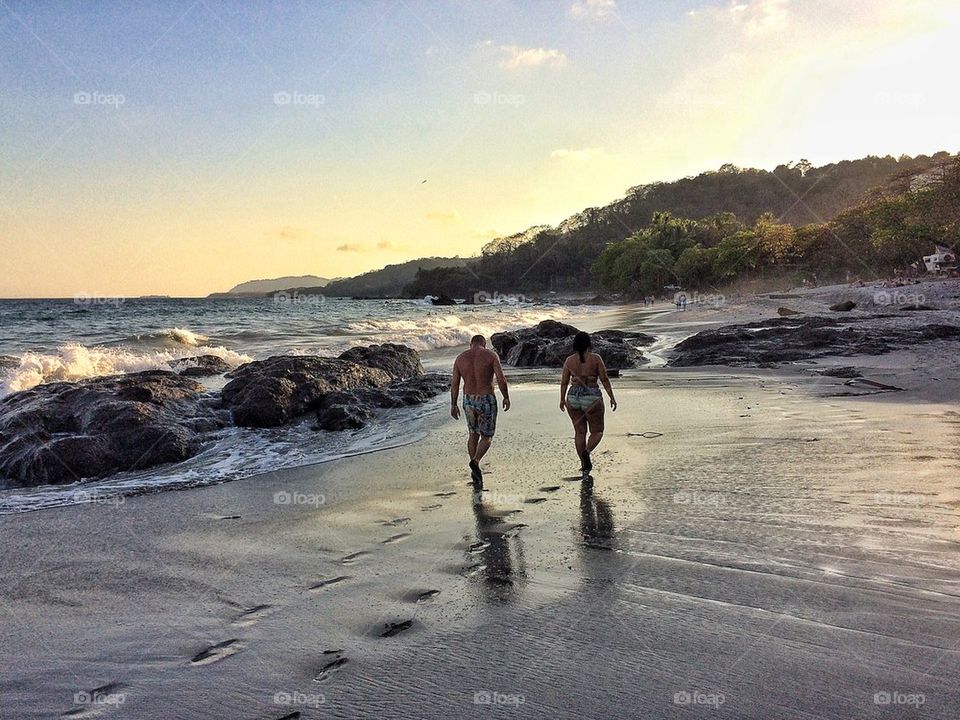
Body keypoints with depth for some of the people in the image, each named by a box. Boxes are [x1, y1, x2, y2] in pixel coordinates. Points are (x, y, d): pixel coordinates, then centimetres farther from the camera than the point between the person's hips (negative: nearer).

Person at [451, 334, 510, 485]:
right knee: (487, 437, 11)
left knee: (473, 434, 21)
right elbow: (501, 379, -14)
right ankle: (475, 462, -16)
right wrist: (506, 397, 0)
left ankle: (476, 474, 21)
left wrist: (453, 405, 7)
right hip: (487, 401, -3)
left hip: (468, 401, 3)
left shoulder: (460, 358, 2)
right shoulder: (491, 355, -7)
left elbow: (454, 383, 0)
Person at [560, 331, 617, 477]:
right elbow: (604, 379, -8)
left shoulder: (569, 360, 0)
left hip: (573, 398, 3)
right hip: (592, 399, -3)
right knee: (597, 431, 12)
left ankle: (584, 465, 14)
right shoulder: (595, 358, -8)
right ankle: (587, 452, -16)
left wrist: (562, 399, 16)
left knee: (579, 432, 14)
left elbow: (564, 382, 4)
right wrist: (612, 397, -1)